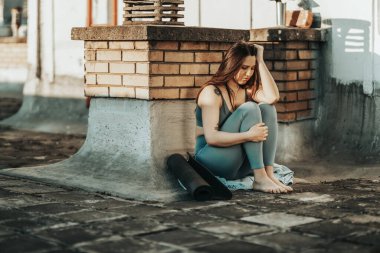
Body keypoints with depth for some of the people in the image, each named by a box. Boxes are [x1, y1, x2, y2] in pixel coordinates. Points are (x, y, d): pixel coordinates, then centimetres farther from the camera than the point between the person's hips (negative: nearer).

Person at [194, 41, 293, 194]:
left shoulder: (247, 90, 9)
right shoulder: (212, 92, -12)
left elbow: (272, 97, -13)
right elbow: (211, 137, -22)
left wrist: (260, 61, -8)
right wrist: (249, 135, -31)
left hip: (240, 164, 7)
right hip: (211, 156, -7)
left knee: (267, 108, -12)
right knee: (249, 109, -23)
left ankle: (269, 174, -23)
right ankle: (260, 179, -30)